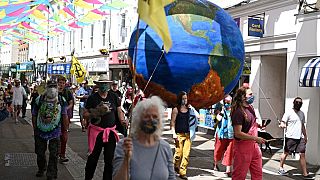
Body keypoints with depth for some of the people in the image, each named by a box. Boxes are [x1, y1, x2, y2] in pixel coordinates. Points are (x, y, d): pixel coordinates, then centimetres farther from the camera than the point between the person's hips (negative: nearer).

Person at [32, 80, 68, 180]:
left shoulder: (61, 101, -3)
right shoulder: (39, 100, -2)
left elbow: (64, 116, 2)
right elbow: (34, 115, 5)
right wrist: (35, 129, 5)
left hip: (55, 130, -1)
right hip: (41, 130, 1)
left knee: (54, 153, 1)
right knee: (40, 152, 15)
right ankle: (41, 169, 38)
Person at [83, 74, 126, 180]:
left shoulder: (113, 97, 7)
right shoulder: (92, 98, -2)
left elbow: (119, 111, 12)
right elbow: (85, 114, 0)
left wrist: (122, 119, -7)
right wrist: (93, 114, -19)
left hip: (111, 131, 3)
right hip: (96, 131, -3)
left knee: (110, 159, 10)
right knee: (93, 158, 1)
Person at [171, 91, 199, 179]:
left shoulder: (189, 108, 9)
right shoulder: (176, 109, -2)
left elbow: (198, 116, 4)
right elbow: (172, 122, -2)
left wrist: (192, 108, -5)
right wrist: (174, 133, -10)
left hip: (188, 134, 3)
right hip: (179, 134, -3)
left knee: (186, 154, -3)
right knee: (179, 153, -3)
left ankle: (182, 172, 5)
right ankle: (176, 166, 27)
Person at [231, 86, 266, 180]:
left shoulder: (250, 108, 9)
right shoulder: (238, 111, -18)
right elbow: (238, 133, -22)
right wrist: (256, 138, -19)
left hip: (253, 144, 8)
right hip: (243, 146, -8)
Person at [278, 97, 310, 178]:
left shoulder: (302, 113, 14)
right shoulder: (289, 113, -5)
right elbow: (283, 122, -11)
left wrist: (305, 136, 21)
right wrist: (282, 125, -34)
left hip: (300, 138, 5)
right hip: (290, 137, -5)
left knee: (302, 154, 0)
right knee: (285, 153, 5)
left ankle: (305, 173, 4)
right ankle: (281, 168, 22)